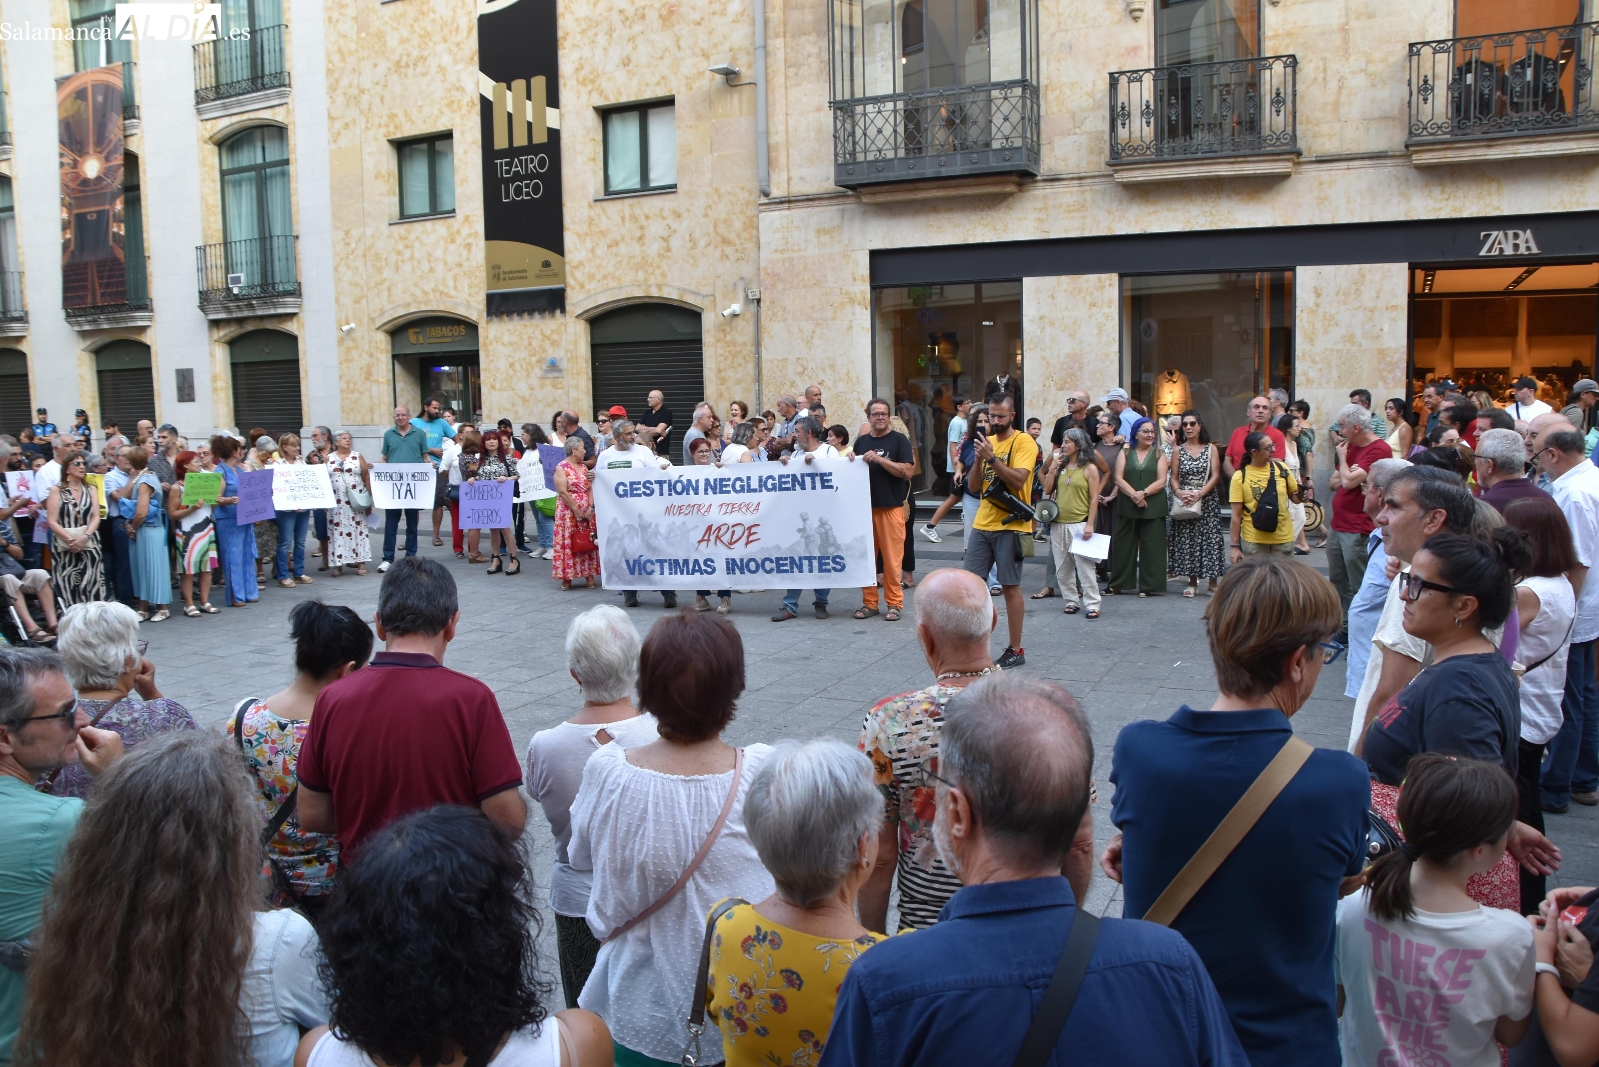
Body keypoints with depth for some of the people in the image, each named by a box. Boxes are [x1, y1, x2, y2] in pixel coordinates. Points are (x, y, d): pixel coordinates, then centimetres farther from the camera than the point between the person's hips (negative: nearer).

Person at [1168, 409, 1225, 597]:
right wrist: (1179, 493, -16)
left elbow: (1215, 476, -4)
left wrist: (1199, 493, -17)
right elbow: (1174, 478, 4)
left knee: (1210, 539, -5)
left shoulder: (1211, 449, 4)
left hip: (1208, 500, -2)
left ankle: (1212, 584, 2)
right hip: (1184, 502, 2)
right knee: (1187, 541, 0)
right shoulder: (1178, 450, 8)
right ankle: (1192, 583, 8)